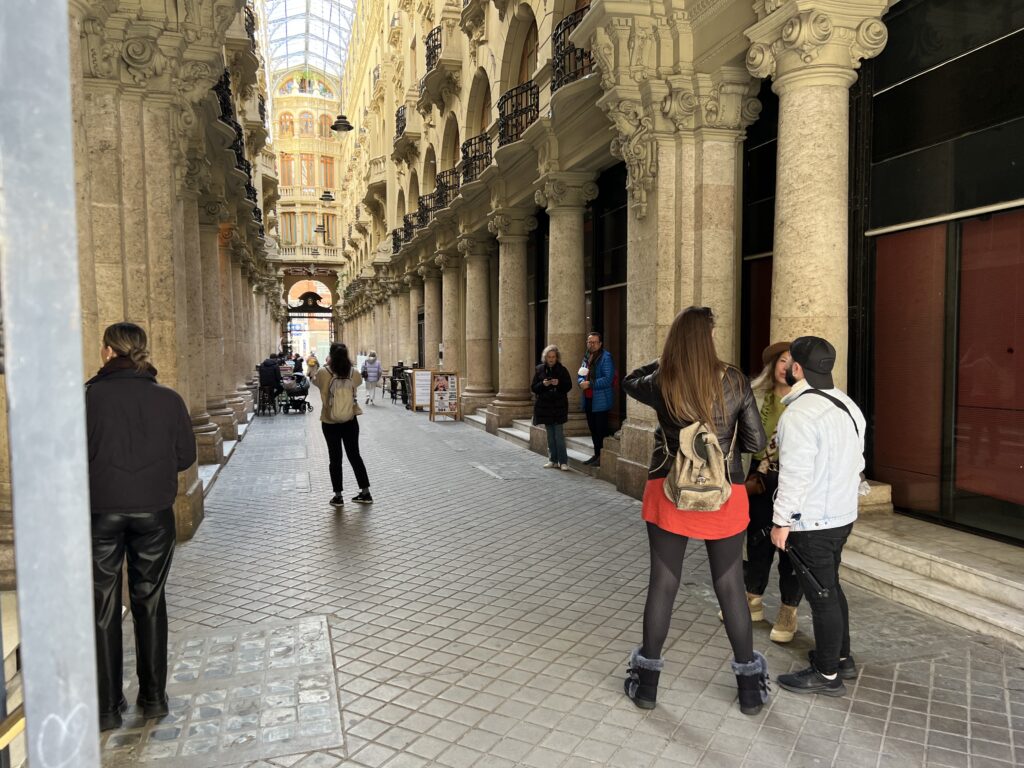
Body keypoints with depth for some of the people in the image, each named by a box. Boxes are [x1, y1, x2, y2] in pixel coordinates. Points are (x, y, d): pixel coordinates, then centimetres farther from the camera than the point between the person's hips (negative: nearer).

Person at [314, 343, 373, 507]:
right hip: (350, 421, 2)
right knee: (354, 455, 13)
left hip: (329, 423, -2)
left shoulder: (323, 373, -14)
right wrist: (349, 364, 16)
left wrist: (327, 365, 17)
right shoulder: (354, 373, -9)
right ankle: (365, 493, 18)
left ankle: (338, 496, 13)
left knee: (335, 458, 8)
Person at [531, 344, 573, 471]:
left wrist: (559, 383, -20)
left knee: (559, 435, -6)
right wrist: (543, 384, -16)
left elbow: (569, 386, -1)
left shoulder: (562, 370, -1)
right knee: (550, 435, 9)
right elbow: (534, 388, 3)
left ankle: (563, 462, -2)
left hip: (559, 406, -3)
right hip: (545, 406, 3)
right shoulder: (539, 369, 4)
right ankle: (553, 460, 17)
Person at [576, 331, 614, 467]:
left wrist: (590, 384, -20)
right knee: (593, 428, 15)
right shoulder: (586, 357, 14)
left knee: (601, 430, -3)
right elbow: (580, 375, 17)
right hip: (588, 399, 8)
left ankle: (603, 457, 4)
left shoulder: (605, 357, -12)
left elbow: (608, 379, -19)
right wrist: (581, 382, -6)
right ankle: (597, 454, 25)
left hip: (600, 401, -8)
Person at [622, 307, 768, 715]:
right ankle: (749, 685, 26)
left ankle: (647, 681, 22)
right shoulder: (734, 381, -8)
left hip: (670, 494, 0)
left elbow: (630, 381, 16)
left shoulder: (660, 384, -8)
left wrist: (667, 360, 18)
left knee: (662, 584, 10)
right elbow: (755, 442, -2)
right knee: (730, 587, 12)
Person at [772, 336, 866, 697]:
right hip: (842, 514, 9)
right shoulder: (847, 405, 7)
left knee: (821, 595, 3)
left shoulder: (800, 413, -22)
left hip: (812, 522, -9)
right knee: (830, 588, 22)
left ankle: (827, 675, 16)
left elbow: (794, 475, -23)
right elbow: (857, 462, 14)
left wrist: (781, 521, -16)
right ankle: (841, 657, 36)